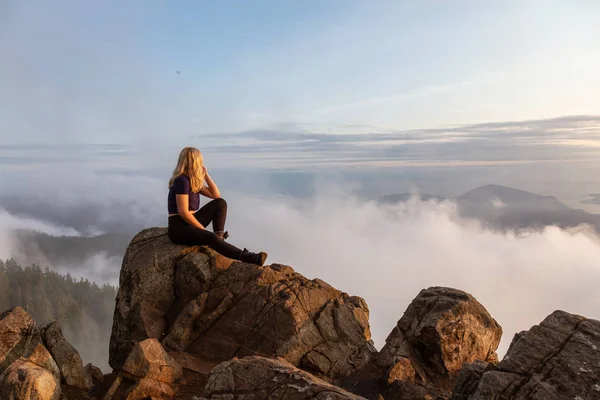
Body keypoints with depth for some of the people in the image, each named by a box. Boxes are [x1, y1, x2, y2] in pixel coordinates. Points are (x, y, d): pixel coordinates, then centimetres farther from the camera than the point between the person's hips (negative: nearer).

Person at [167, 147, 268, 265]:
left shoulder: (194, 181, 12)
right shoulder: (182, 180, -16)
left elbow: (216, 195, 15)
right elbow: (183, 212, -21)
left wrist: (206, 175, 7)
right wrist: (204, 230, -16)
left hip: (190, 223, 10)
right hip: (179, 229, -10)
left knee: (220, 203, 5)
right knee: (211, 238, -34)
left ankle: (219, 235, -11)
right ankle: (247, 257, -40)